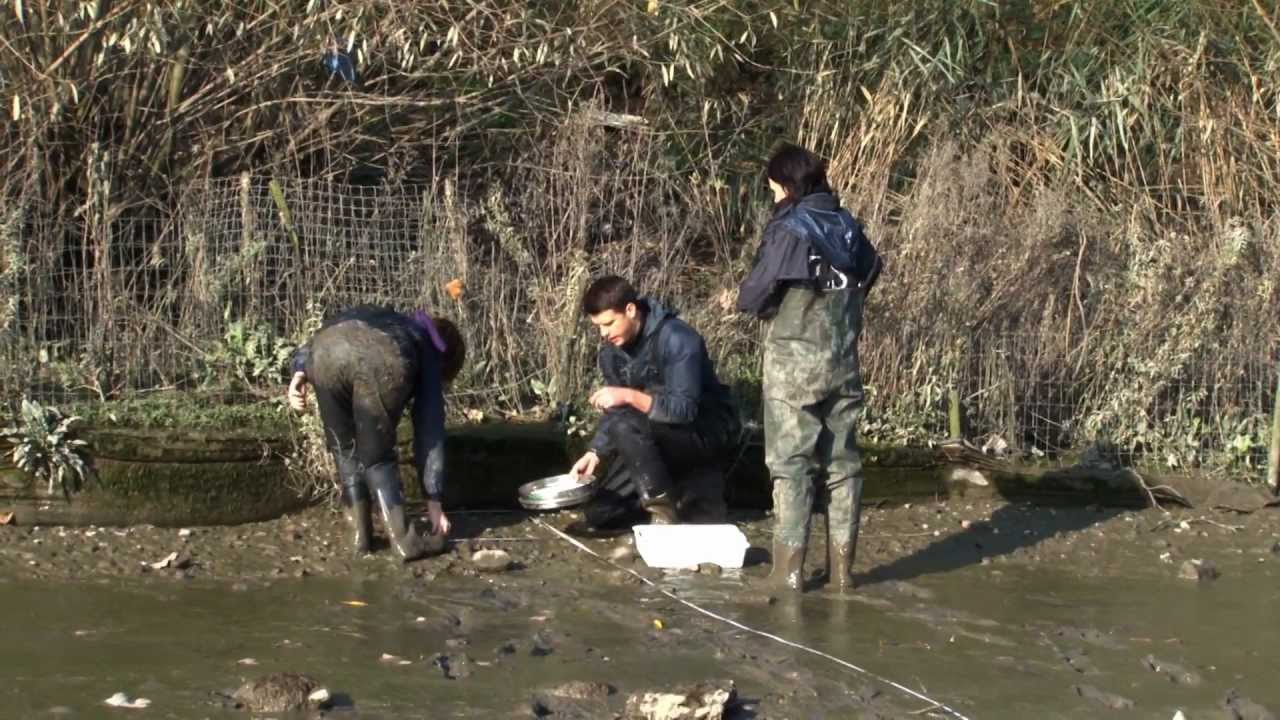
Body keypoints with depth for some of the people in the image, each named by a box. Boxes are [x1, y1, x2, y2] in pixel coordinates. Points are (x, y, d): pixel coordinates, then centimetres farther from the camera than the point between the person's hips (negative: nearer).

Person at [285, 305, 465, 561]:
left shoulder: (382, 320, 46)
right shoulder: (427, 355, 35)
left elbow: (309, 347, 29)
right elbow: (430, 435, 32)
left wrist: (300, 374, 12)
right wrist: (434, 502, 34)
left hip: (326, 350, 2)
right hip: (385, 359, -2)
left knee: (345, 450, 22)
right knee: (377, 457, 17)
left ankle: (361, 534, 22)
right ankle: (402, 539, 11)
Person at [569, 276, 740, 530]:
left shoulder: (677, 338, -24)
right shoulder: (612, 352, -1)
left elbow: (684, 409, -31)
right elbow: (614, 412, 6)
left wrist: (629, 396, -40)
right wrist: (594, 454, -10)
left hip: (707, 431, -8)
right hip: (658, 436, 8)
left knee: (627, 427, -34)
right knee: (598, 514, -1)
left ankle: (664, 509, -17)